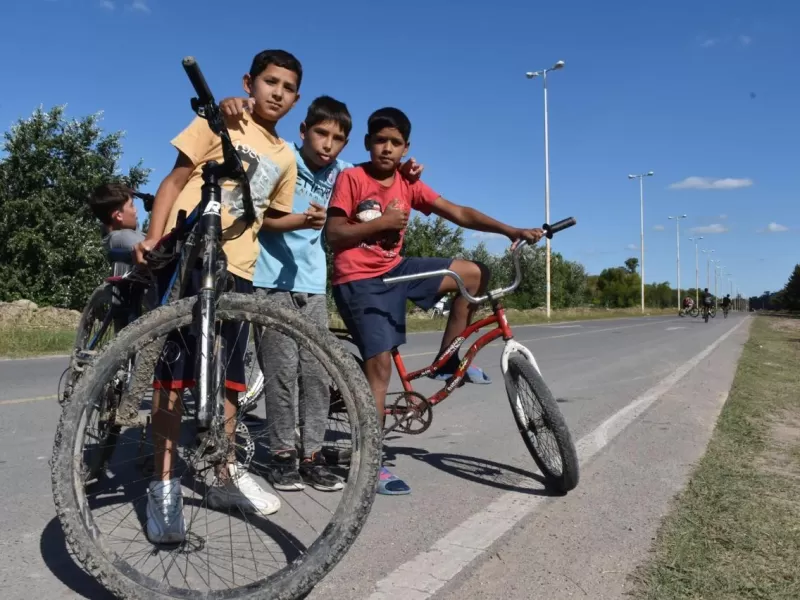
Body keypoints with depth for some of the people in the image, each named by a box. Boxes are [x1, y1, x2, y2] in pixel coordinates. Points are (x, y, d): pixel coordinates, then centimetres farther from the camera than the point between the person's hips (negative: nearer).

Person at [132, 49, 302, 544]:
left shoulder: (285, 157, 17)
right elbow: (175, 180, -3)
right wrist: (152, 239, -14)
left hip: (237, 267, 5)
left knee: (228, 376, 8)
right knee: (174, 372, -5)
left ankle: (226, 476, 20)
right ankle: (164, 484, 4)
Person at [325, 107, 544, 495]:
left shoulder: (409, 185, 5)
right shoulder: (351, 178, -8)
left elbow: (458, 213, -3)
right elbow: (333, 235, -11)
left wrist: (510, 230, -12)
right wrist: (381, 222, -19)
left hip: (395, 270, 6)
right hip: (359, 280, -6)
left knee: (475, 273, 1)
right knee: (379, 363, -13)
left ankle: (447, 359, 12)